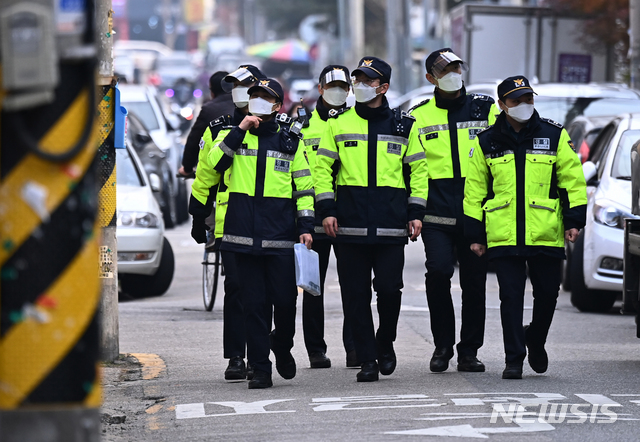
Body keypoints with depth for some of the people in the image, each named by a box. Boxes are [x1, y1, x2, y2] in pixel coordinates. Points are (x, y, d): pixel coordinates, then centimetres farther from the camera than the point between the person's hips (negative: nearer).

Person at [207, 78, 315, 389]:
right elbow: (215, 162, -9)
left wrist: (306, 226, 2)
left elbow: (304, 187, 11)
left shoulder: (290, 142, 11)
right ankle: (260, 369, 5)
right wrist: (239, 130, -12)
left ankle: (282, 346, 26)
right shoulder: (233, 136, 11)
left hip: (280, 235, 0)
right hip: (244, 233, 0)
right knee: (253, 303, 0)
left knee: (285, 299, -3)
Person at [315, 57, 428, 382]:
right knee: (356, 294, -1)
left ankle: (385, 343, 19)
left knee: (389, 289, -6)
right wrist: (327, 209, -2)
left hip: (391, 225, 0)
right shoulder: (338, 124, 9)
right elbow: (322, 167, 8)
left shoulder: (403, 126, 9)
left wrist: (416, 213, 4)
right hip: (350, 225, 0)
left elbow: (419, 170, 12)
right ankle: (366, 360, 6)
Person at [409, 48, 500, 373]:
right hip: (436, 213, -1)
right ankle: (442, 346, -2)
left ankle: (469, 352, 14)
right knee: (438, 271, -17)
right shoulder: (418, 116, 11)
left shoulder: (485, 108, 10)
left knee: (474, 282, 3)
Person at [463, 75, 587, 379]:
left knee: (547, 293, 7)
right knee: (511, 296, -2)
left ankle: (536, 340, 33)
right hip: (504, 236, 0)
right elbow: (474, 191, 10)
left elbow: (572, 179, 6)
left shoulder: (554, 136, 4)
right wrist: (475, 234, 7)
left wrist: (574, 220, -1)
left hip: (546, 235, 0)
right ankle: (514, 359, 4)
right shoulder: (487, 143, 5)